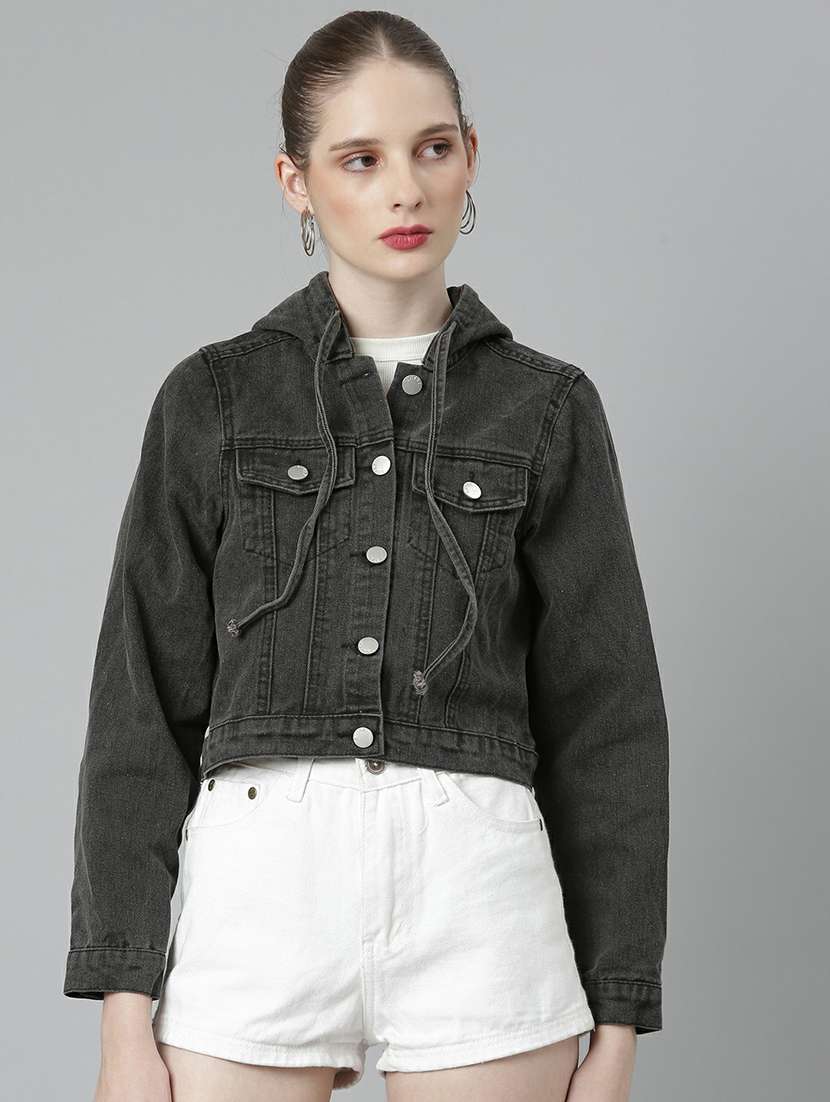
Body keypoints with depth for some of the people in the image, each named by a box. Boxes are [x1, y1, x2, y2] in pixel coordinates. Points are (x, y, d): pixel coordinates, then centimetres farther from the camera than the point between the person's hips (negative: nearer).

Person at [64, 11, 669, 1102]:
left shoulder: (547, 409, 10)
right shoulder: (216, 398, 9)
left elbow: (604, 714, 8)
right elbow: (145, 704, 7)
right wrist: (125, 1014, 0)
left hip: (478, 899, 0)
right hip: (258, 890, 0)